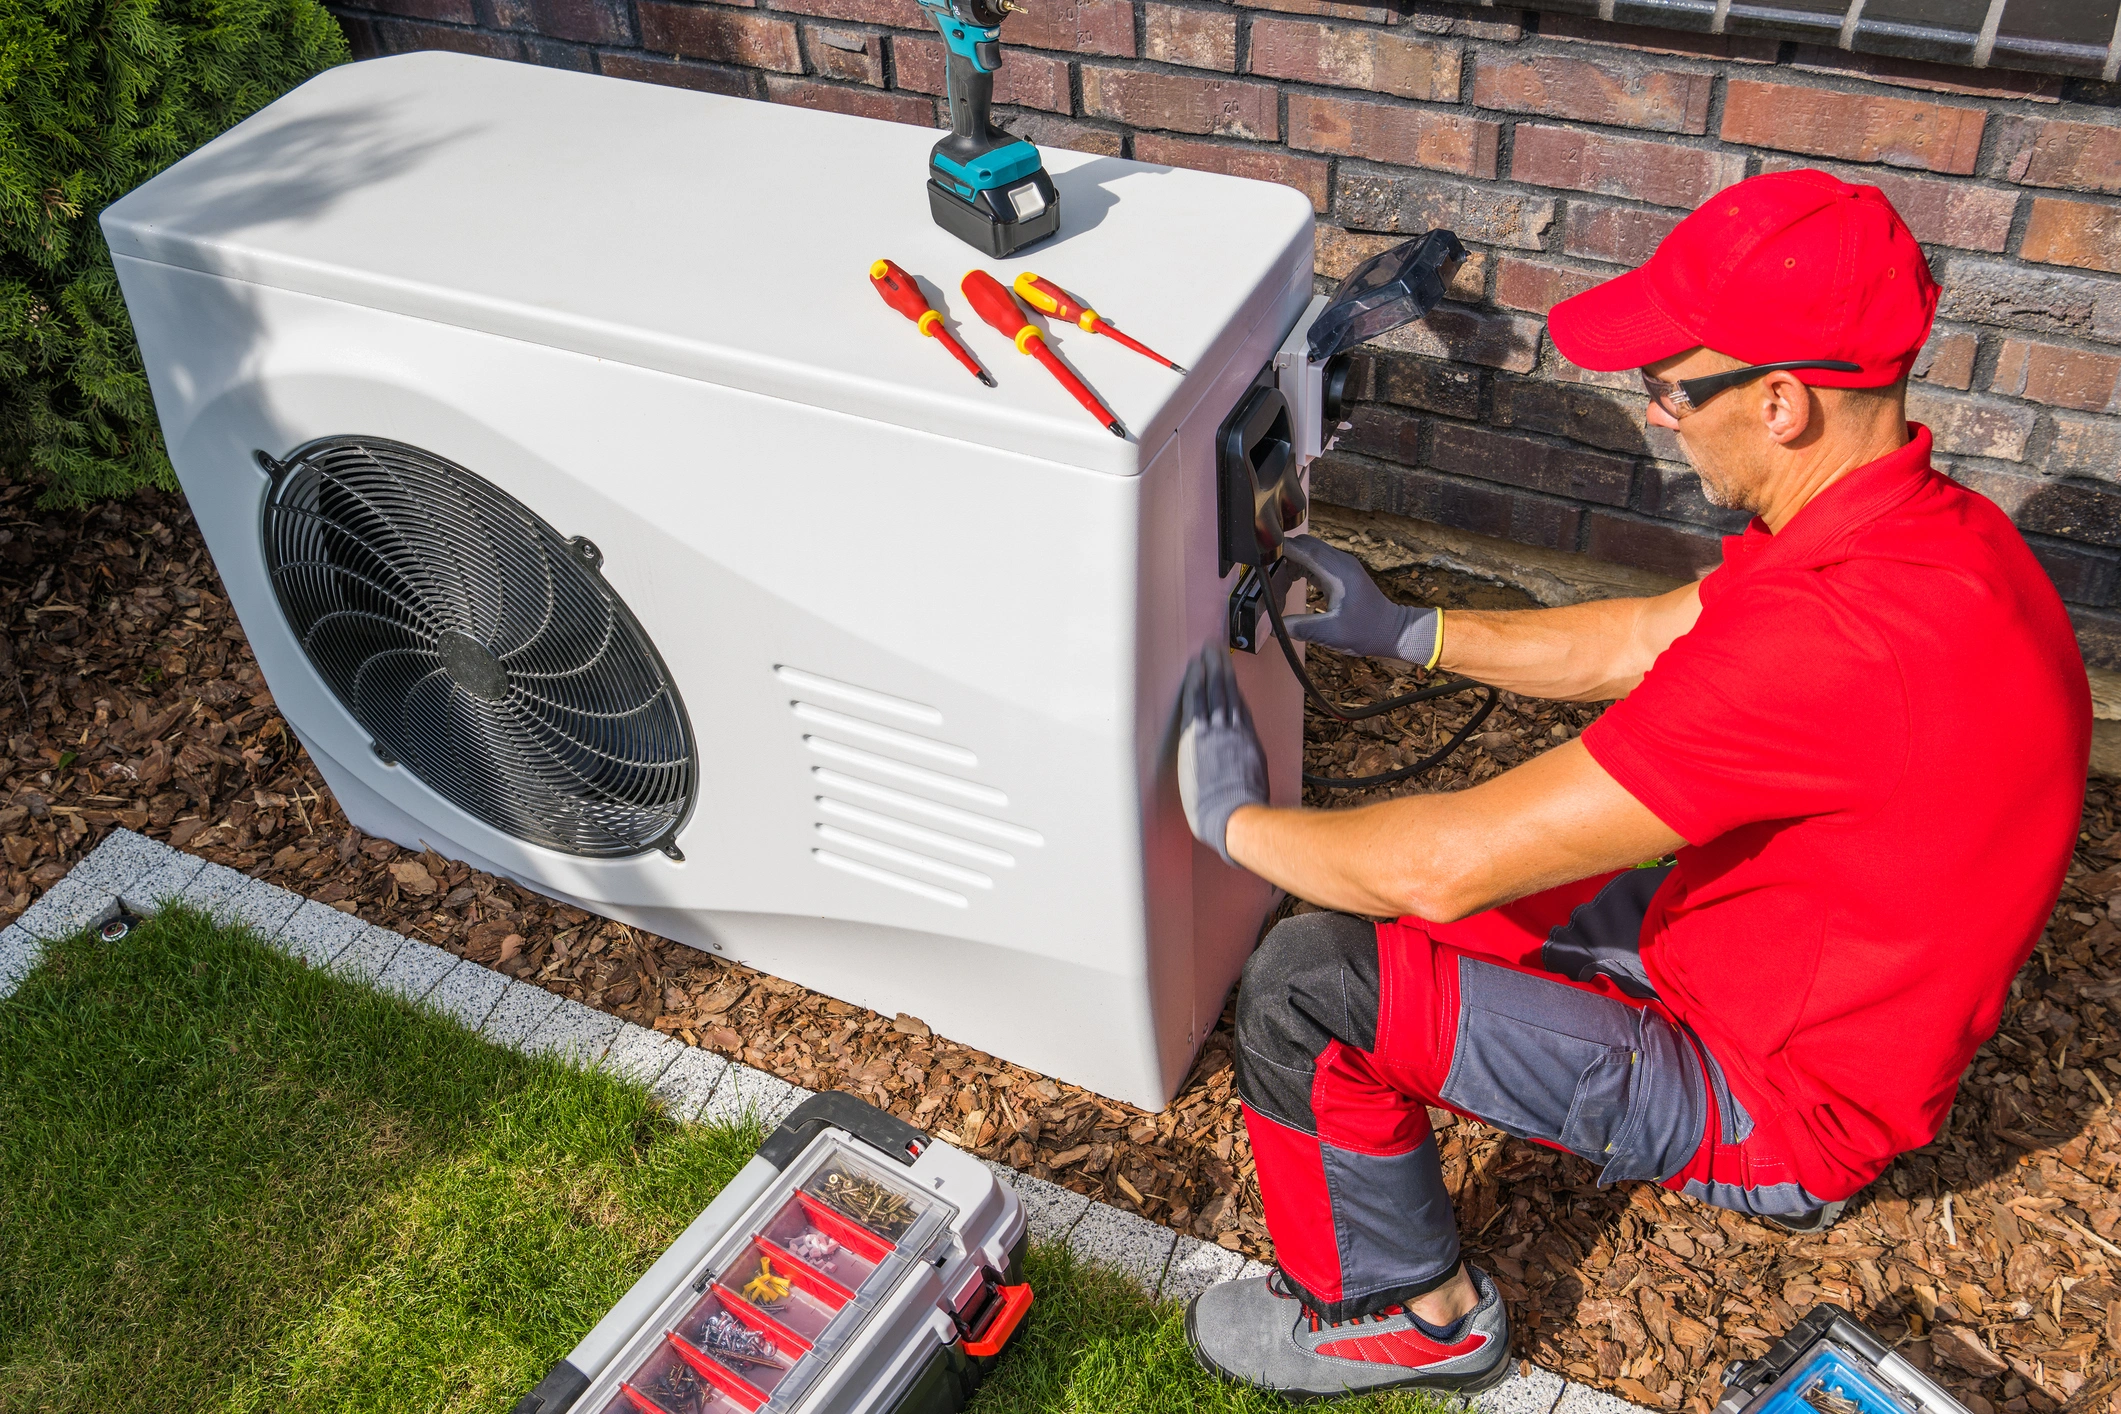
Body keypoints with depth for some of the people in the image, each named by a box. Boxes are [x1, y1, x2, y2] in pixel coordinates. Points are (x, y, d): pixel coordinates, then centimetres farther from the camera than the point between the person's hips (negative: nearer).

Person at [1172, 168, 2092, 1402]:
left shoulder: (1835, 637, -38)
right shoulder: (1931, 525, -6)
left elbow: (1451, 865, -33)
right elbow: (1641, 643, 10)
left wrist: (1238, 821, -16)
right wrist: (1406, 632, 8)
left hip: (1775, 1102, -9)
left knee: (1311, 984, -17)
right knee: (1381, 908, 17)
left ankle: (1412, 1315, 7)